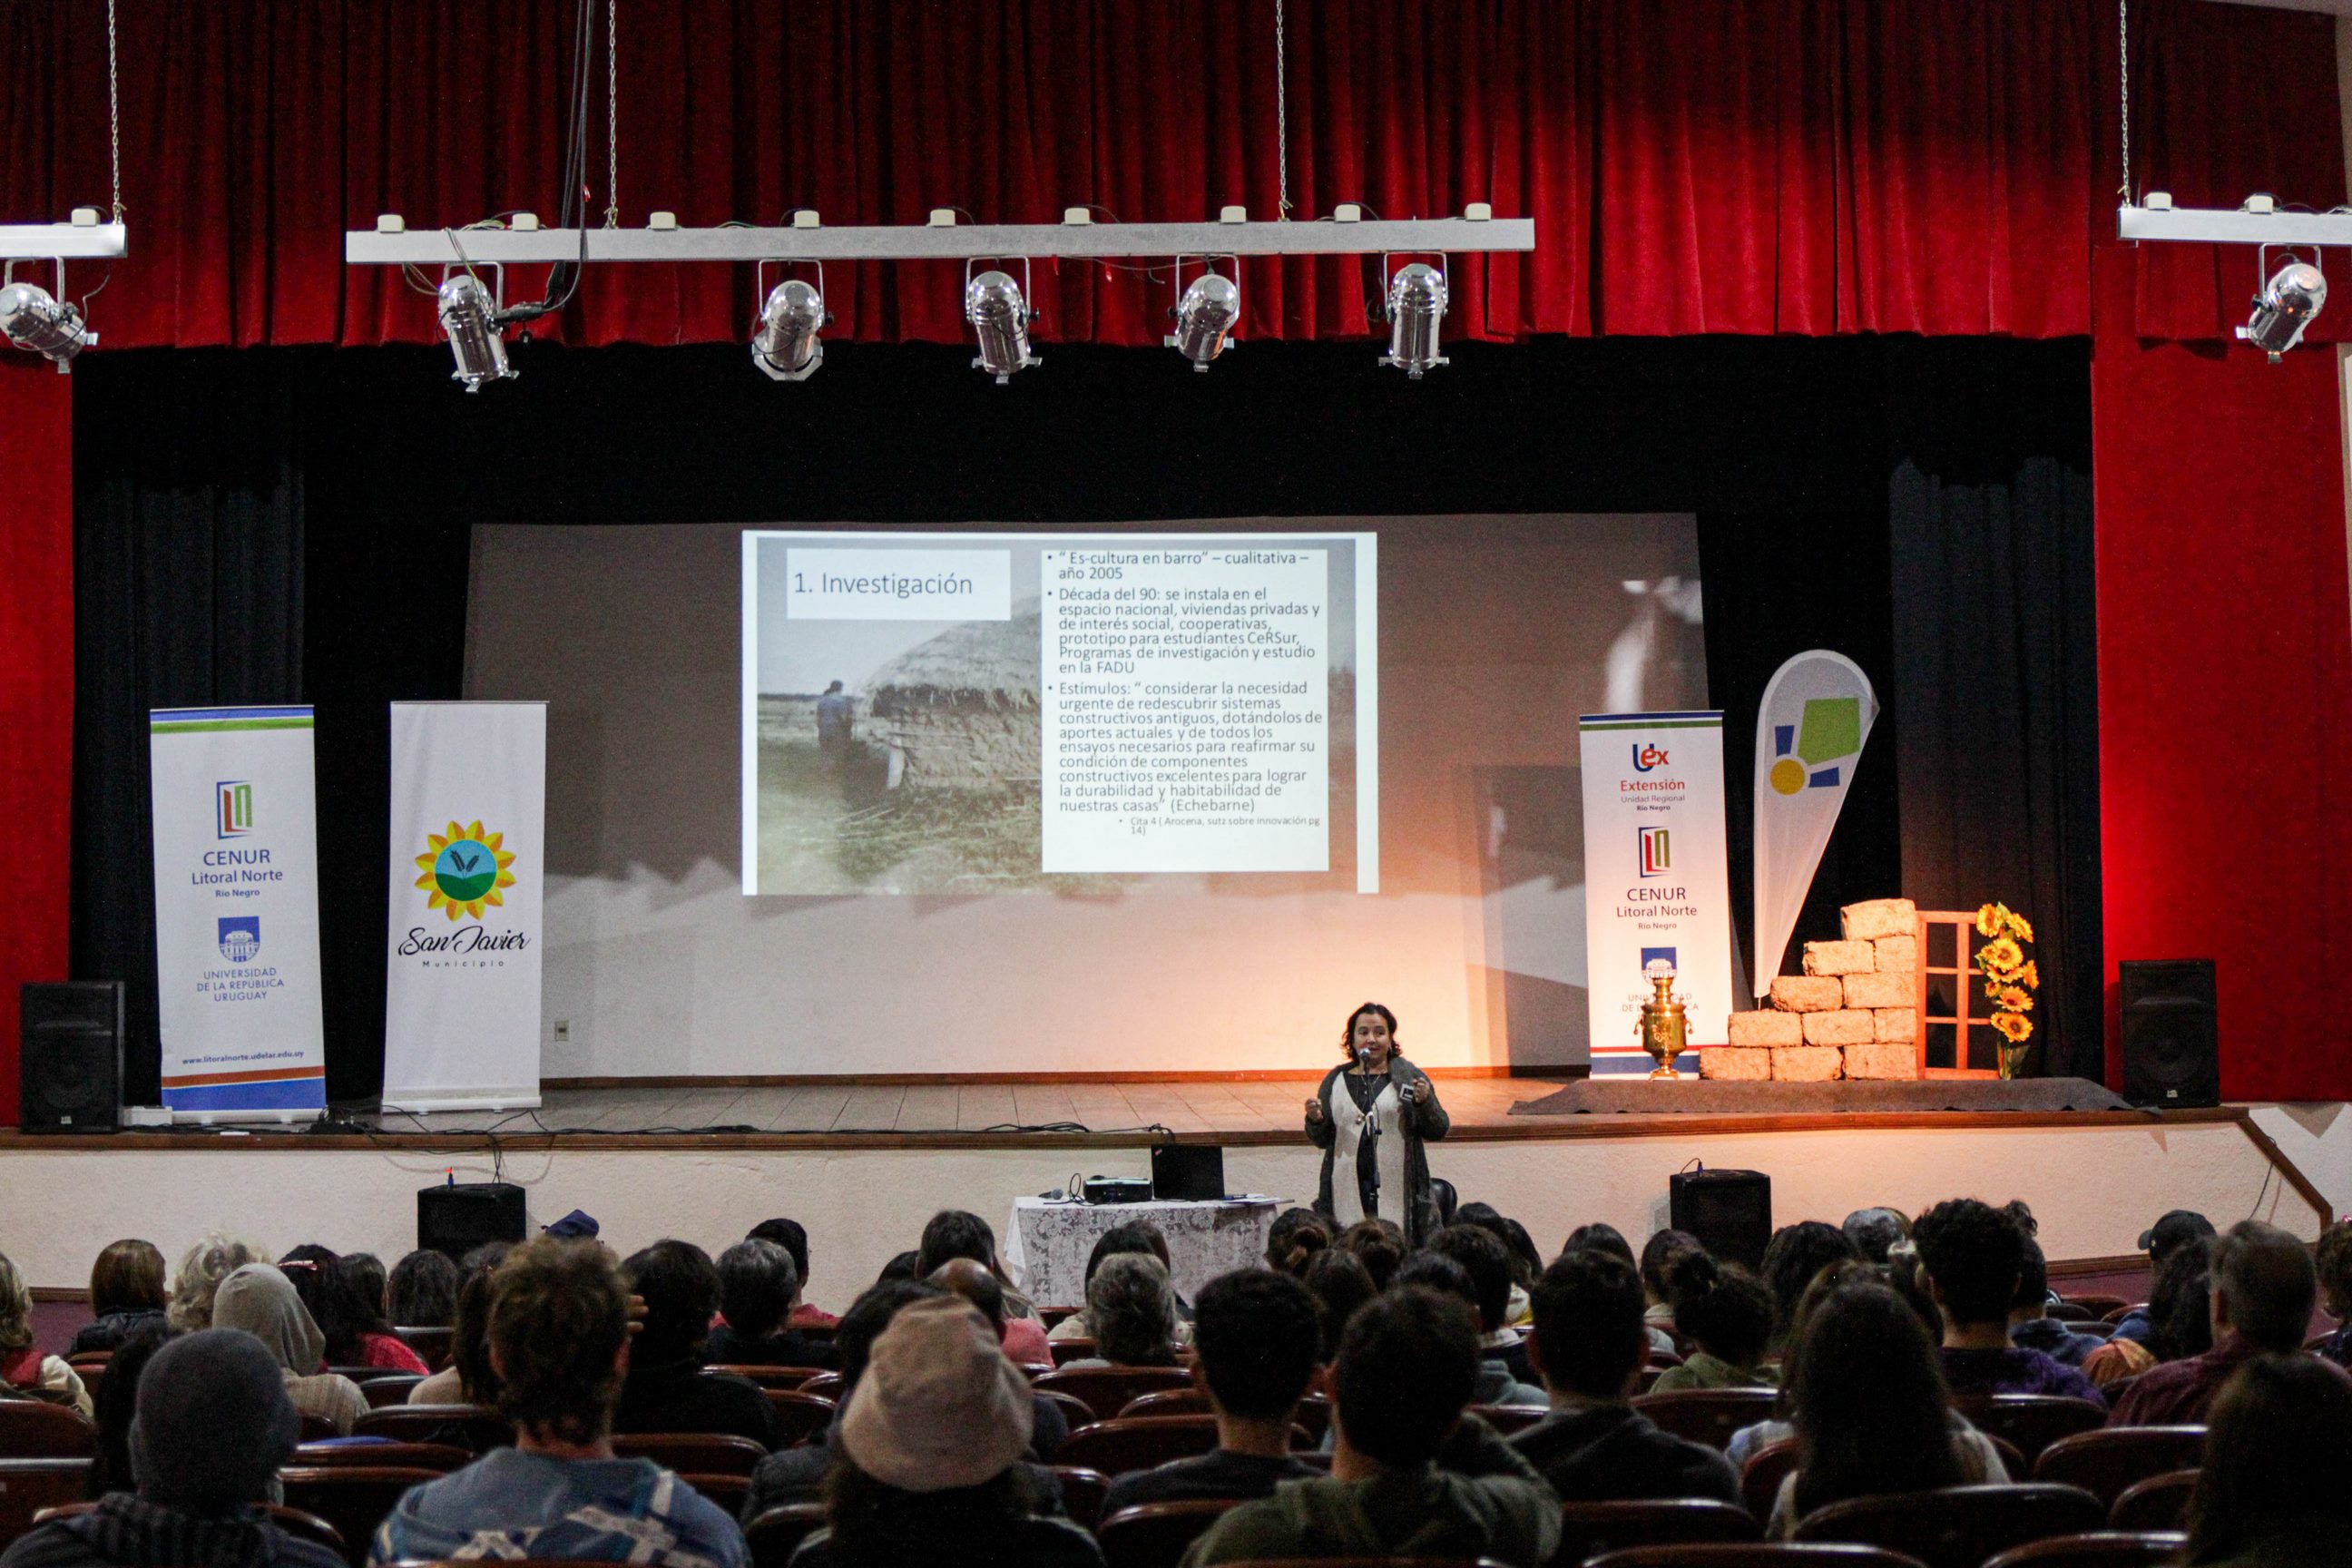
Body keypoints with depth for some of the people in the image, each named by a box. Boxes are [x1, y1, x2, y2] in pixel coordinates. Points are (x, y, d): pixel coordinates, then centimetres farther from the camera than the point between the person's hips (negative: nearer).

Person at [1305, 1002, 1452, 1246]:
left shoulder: (1408, 1076, 6)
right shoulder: (1336, 1080, 12)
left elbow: (1438, 1131, 4)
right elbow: (1320, 1141, 16)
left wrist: (1425, 1102, -14)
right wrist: (1315, 1120, -5)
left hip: (1396, 1192, -2)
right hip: (1348, 1193, 2)